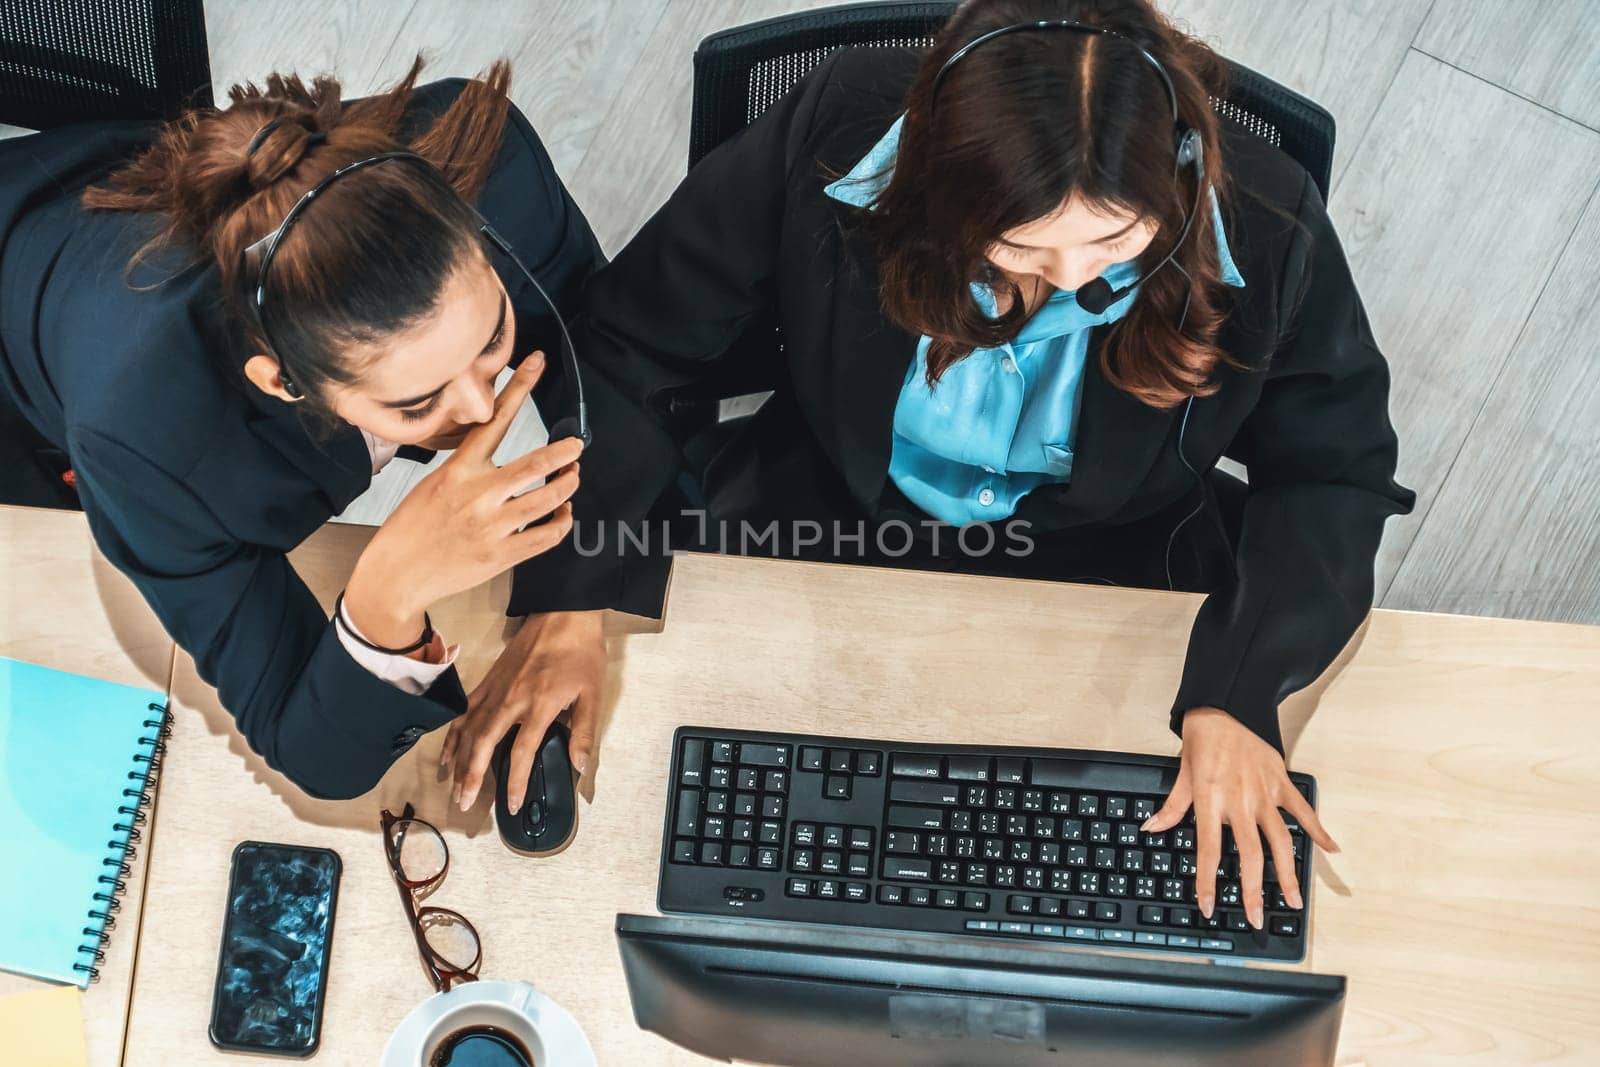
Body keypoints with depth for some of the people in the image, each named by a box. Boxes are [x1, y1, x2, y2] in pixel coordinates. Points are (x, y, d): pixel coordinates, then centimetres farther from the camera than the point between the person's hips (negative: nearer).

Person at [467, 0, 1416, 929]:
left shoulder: (1264, 226, -23)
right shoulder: (835, 137, -25)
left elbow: (1334, 468, -8)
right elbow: (627, 346, -14)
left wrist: (1236, 693, -22)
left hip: (1108, 575, 1)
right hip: (835, 530, 0)